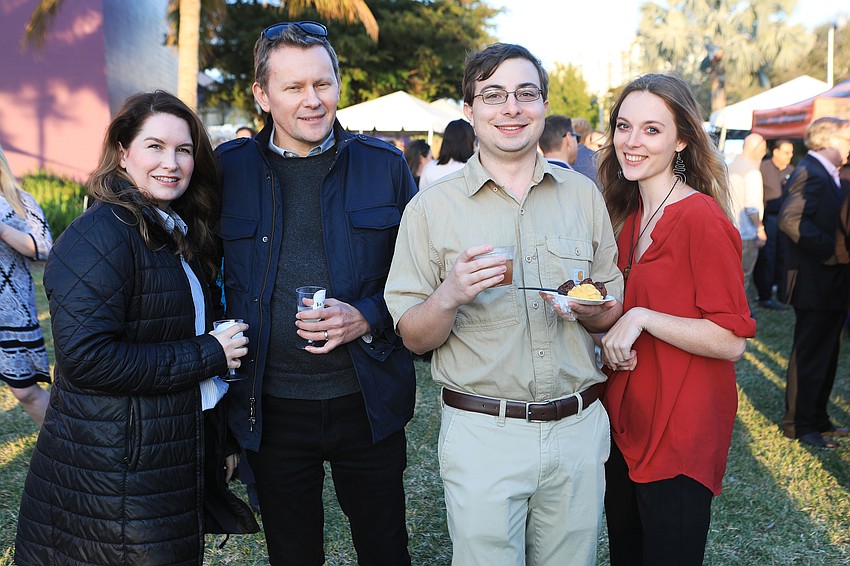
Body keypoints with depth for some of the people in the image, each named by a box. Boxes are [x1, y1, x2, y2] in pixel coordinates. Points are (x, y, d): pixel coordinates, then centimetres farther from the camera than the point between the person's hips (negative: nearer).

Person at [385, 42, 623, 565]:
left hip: (579, 428, 3)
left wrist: (589, 310, -11)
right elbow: (414, 339, -3)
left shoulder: (583, 194, 5)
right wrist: (449, 296, -23)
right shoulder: (432, 208, -4)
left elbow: (615, 312, 12)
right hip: (482, 435, -2)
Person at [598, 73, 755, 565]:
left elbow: (732, 340, -19)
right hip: (624, 425, 8)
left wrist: (641, 318, -24)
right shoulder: (629, 217, 7)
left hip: (680, 439, -8)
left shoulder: (703, 218, -17)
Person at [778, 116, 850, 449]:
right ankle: (799, 425, 10)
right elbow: (790, 219, -29)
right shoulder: (810, 173, -16)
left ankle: (818, 420, 27)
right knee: (809, 356, -1)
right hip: (815, 284, -10)